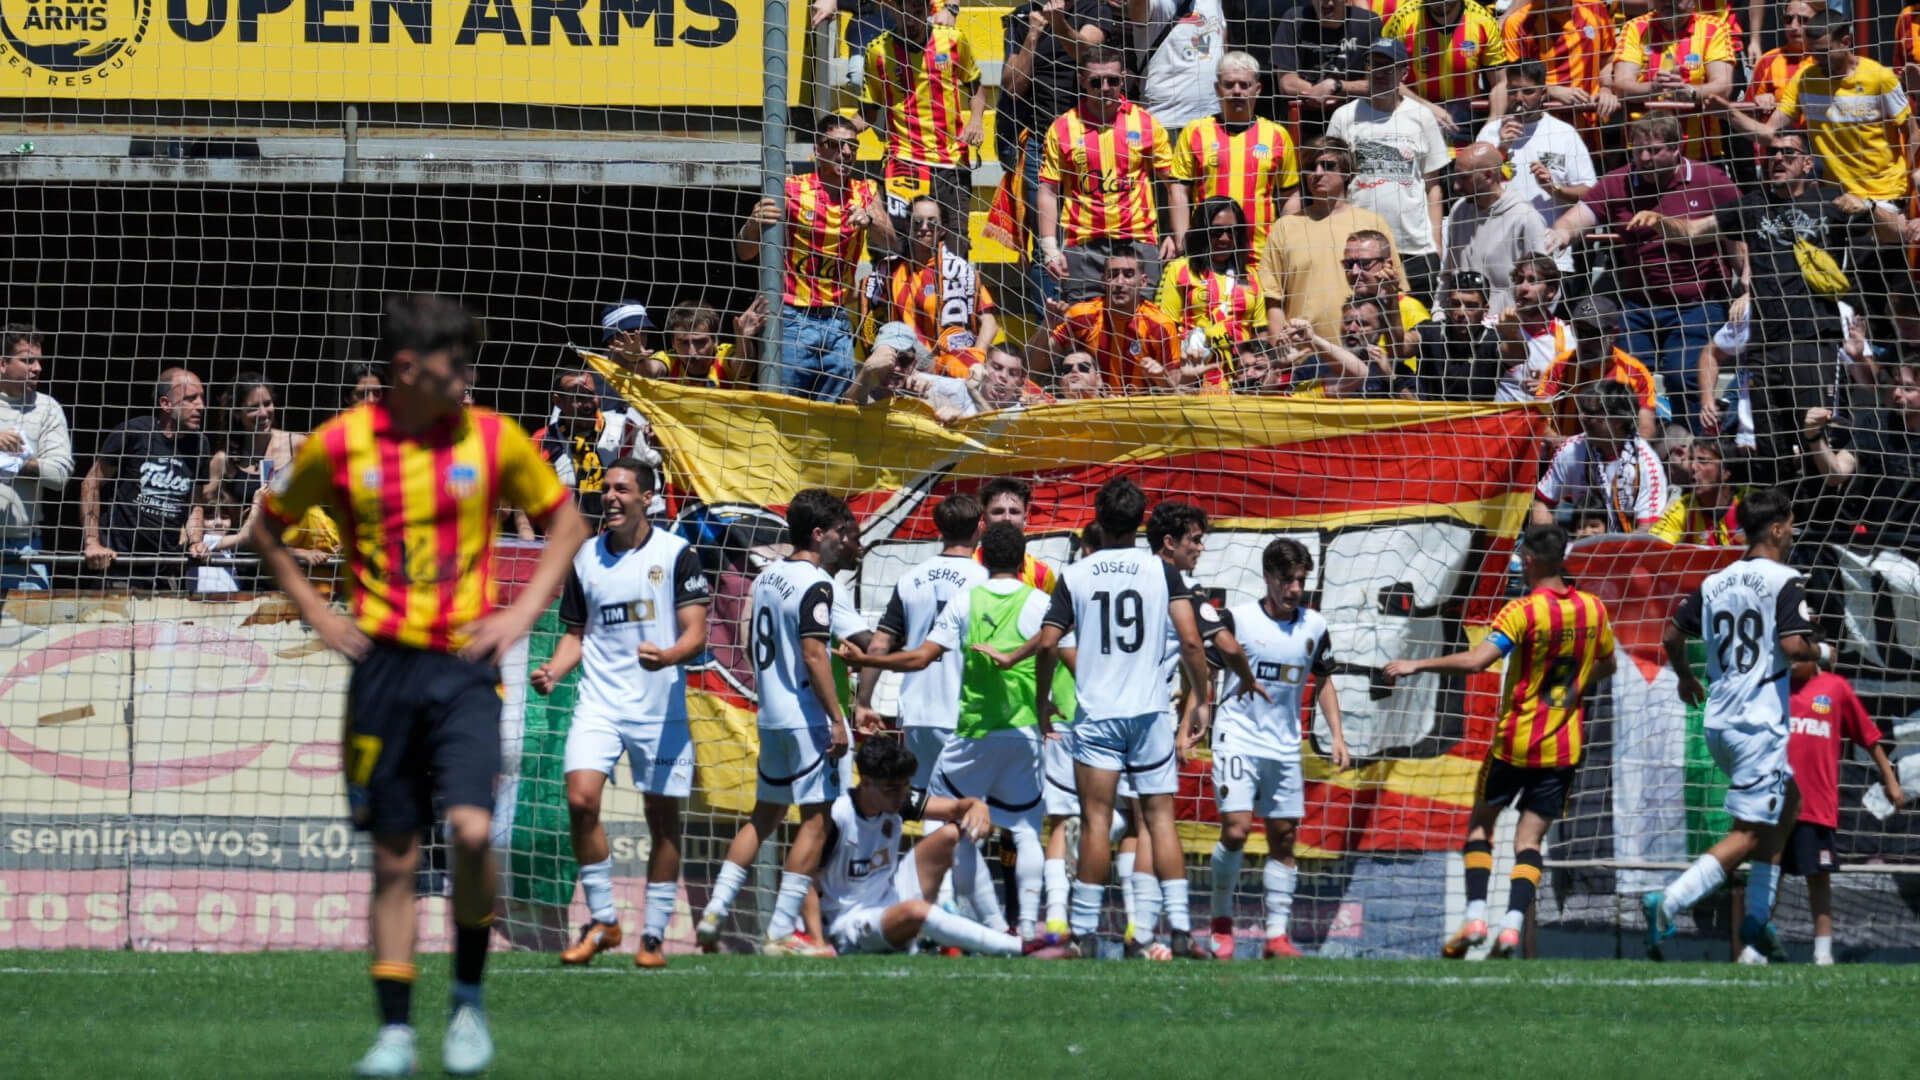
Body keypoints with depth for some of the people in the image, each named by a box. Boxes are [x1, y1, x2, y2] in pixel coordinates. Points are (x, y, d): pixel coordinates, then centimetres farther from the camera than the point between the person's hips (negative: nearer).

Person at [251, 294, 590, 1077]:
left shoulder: (493, 439, 1)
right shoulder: (338, 445, -1)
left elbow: (565, 522, 12)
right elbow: (268, 529, 15)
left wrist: (521, 614, 1)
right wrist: (316, 613, 4)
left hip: (464, 666, -1)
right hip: (383, 665, 1)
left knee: (472, 829, -19)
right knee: (393, 858, 3)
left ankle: (469, 997, 2)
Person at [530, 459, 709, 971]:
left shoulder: (676, 554, -2)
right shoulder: (585, 559, 9)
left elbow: (696, 634, -6)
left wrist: (668, 656, -27)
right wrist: (553, 670, -3)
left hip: (660, 708, -2)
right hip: (599, 702, 2)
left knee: (663, 817, 2)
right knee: (580, 798, -16)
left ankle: (653, 934, 14)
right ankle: (601, 921, -4)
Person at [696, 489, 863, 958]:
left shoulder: (767, 577, 13)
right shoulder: (815, 584, -13)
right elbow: (812, 655, -19)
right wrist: (836, 719, -17)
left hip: (771, 716, 9)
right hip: (806, 717, -9)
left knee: (765, 814, 18)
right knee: (815, 819, -3)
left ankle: (713, 912, 12)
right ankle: (781, 932, -6)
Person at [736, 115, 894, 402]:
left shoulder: (865, 194, 10)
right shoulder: (792, 190, -3)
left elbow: (889, 244, -4)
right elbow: (743, 254, -6)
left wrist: (869, 220, -25)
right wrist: (753, 225, -28)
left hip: (838, 323, 4)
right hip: (794, 317, -4)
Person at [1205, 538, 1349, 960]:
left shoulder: (1314, 626, 5)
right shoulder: (1238, 619, -7)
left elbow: (1323, 682, 18)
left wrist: (1336, 736, 10)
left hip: (1285, 746, 4)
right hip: (1238, 736, -4)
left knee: (1284, 838, 5)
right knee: (1235, 830, -15)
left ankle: (1277, 935, 10)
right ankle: (1221, 922, 2)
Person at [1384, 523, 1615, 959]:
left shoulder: (1523, 610, -16)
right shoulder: (1593, 609, 1)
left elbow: (1476, 661, -25)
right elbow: (1606, 665, 17)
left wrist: (1416, 665, -18)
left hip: (1516, 739, -4)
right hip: (1564, 745, 4)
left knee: (1481, 821, 14)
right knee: (1530, 837, 4)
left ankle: (1475, 917, 3)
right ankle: (1512, 925, -12)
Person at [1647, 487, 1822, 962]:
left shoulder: (1715, 583, 10)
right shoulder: (1784, 581, -10)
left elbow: (1672, 634, 12)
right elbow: (1794, 644, -21)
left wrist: (1685, 677, 30)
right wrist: (1822, 653, 0)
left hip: (1718, 724, 8)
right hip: (1760, 726, -8)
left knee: (1788, 799, 26)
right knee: (1748, 834, -6)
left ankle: (1758, 914, 22)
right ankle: (1668, 903, -23)